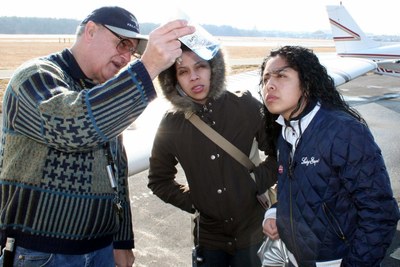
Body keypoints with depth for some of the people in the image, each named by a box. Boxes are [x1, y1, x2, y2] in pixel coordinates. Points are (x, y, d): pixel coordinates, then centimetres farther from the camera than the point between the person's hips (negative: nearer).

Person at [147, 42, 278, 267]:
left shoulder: (246, 107, -11)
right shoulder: (171, 125, -7)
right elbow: (159, 180, 7)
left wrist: (258, 181, -10)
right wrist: (191, 200, -2)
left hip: (252, 231, 0)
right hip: (209, 236, 1)